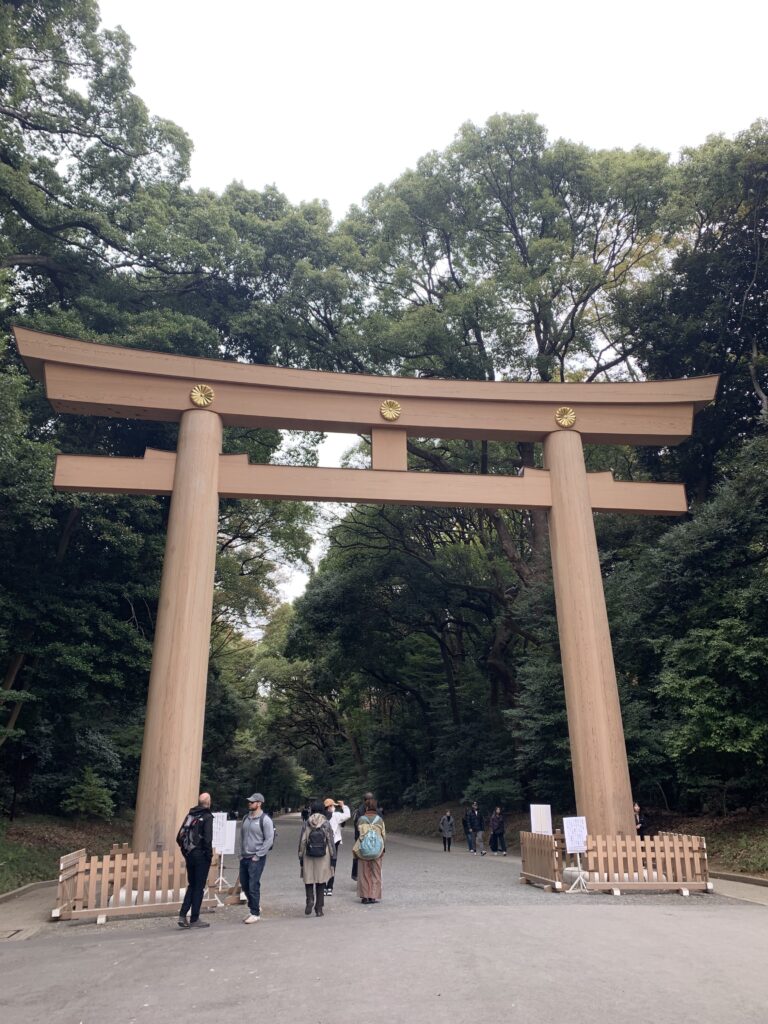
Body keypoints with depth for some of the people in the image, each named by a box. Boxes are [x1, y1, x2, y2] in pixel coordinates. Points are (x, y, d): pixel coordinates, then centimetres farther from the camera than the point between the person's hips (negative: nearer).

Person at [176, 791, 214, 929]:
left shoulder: (190, 815, 9)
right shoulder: (207, 817, -11)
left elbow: (179, 837, 9)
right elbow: (207, 839, -19)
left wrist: (185, 852, 15)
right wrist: (209, 855, -7)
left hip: (189, 855, 6)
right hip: (201, 856, -6)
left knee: (191, 886, 17)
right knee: (199, 887, 4)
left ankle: (182, 915, 9)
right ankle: (194, 920, 9)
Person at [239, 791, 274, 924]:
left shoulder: (265, 820, -12)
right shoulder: (246, 818, 10)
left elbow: (269, 840, -13)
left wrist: (258, 855, -14)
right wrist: (242, 853, 11)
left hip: (256, 858, -7)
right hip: (244, 857, 7)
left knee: (253, 886, -5)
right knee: (244, 884, 13)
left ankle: (255, 914, 8)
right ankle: (255, 906, 31)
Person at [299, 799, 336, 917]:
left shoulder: (306, 824, -2)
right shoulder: (326, 823, -2)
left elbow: (302, 841, 0)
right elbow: (331, 842, -2)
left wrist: (300, 857, 8)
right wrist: (333, 858, 3)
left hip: (308, 857, 0)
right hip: (323, 858, 0)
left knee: (309, 880, 14)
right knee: (321, 882, 9)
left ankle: (310, 899, -9)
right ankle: (319, 908, 11)